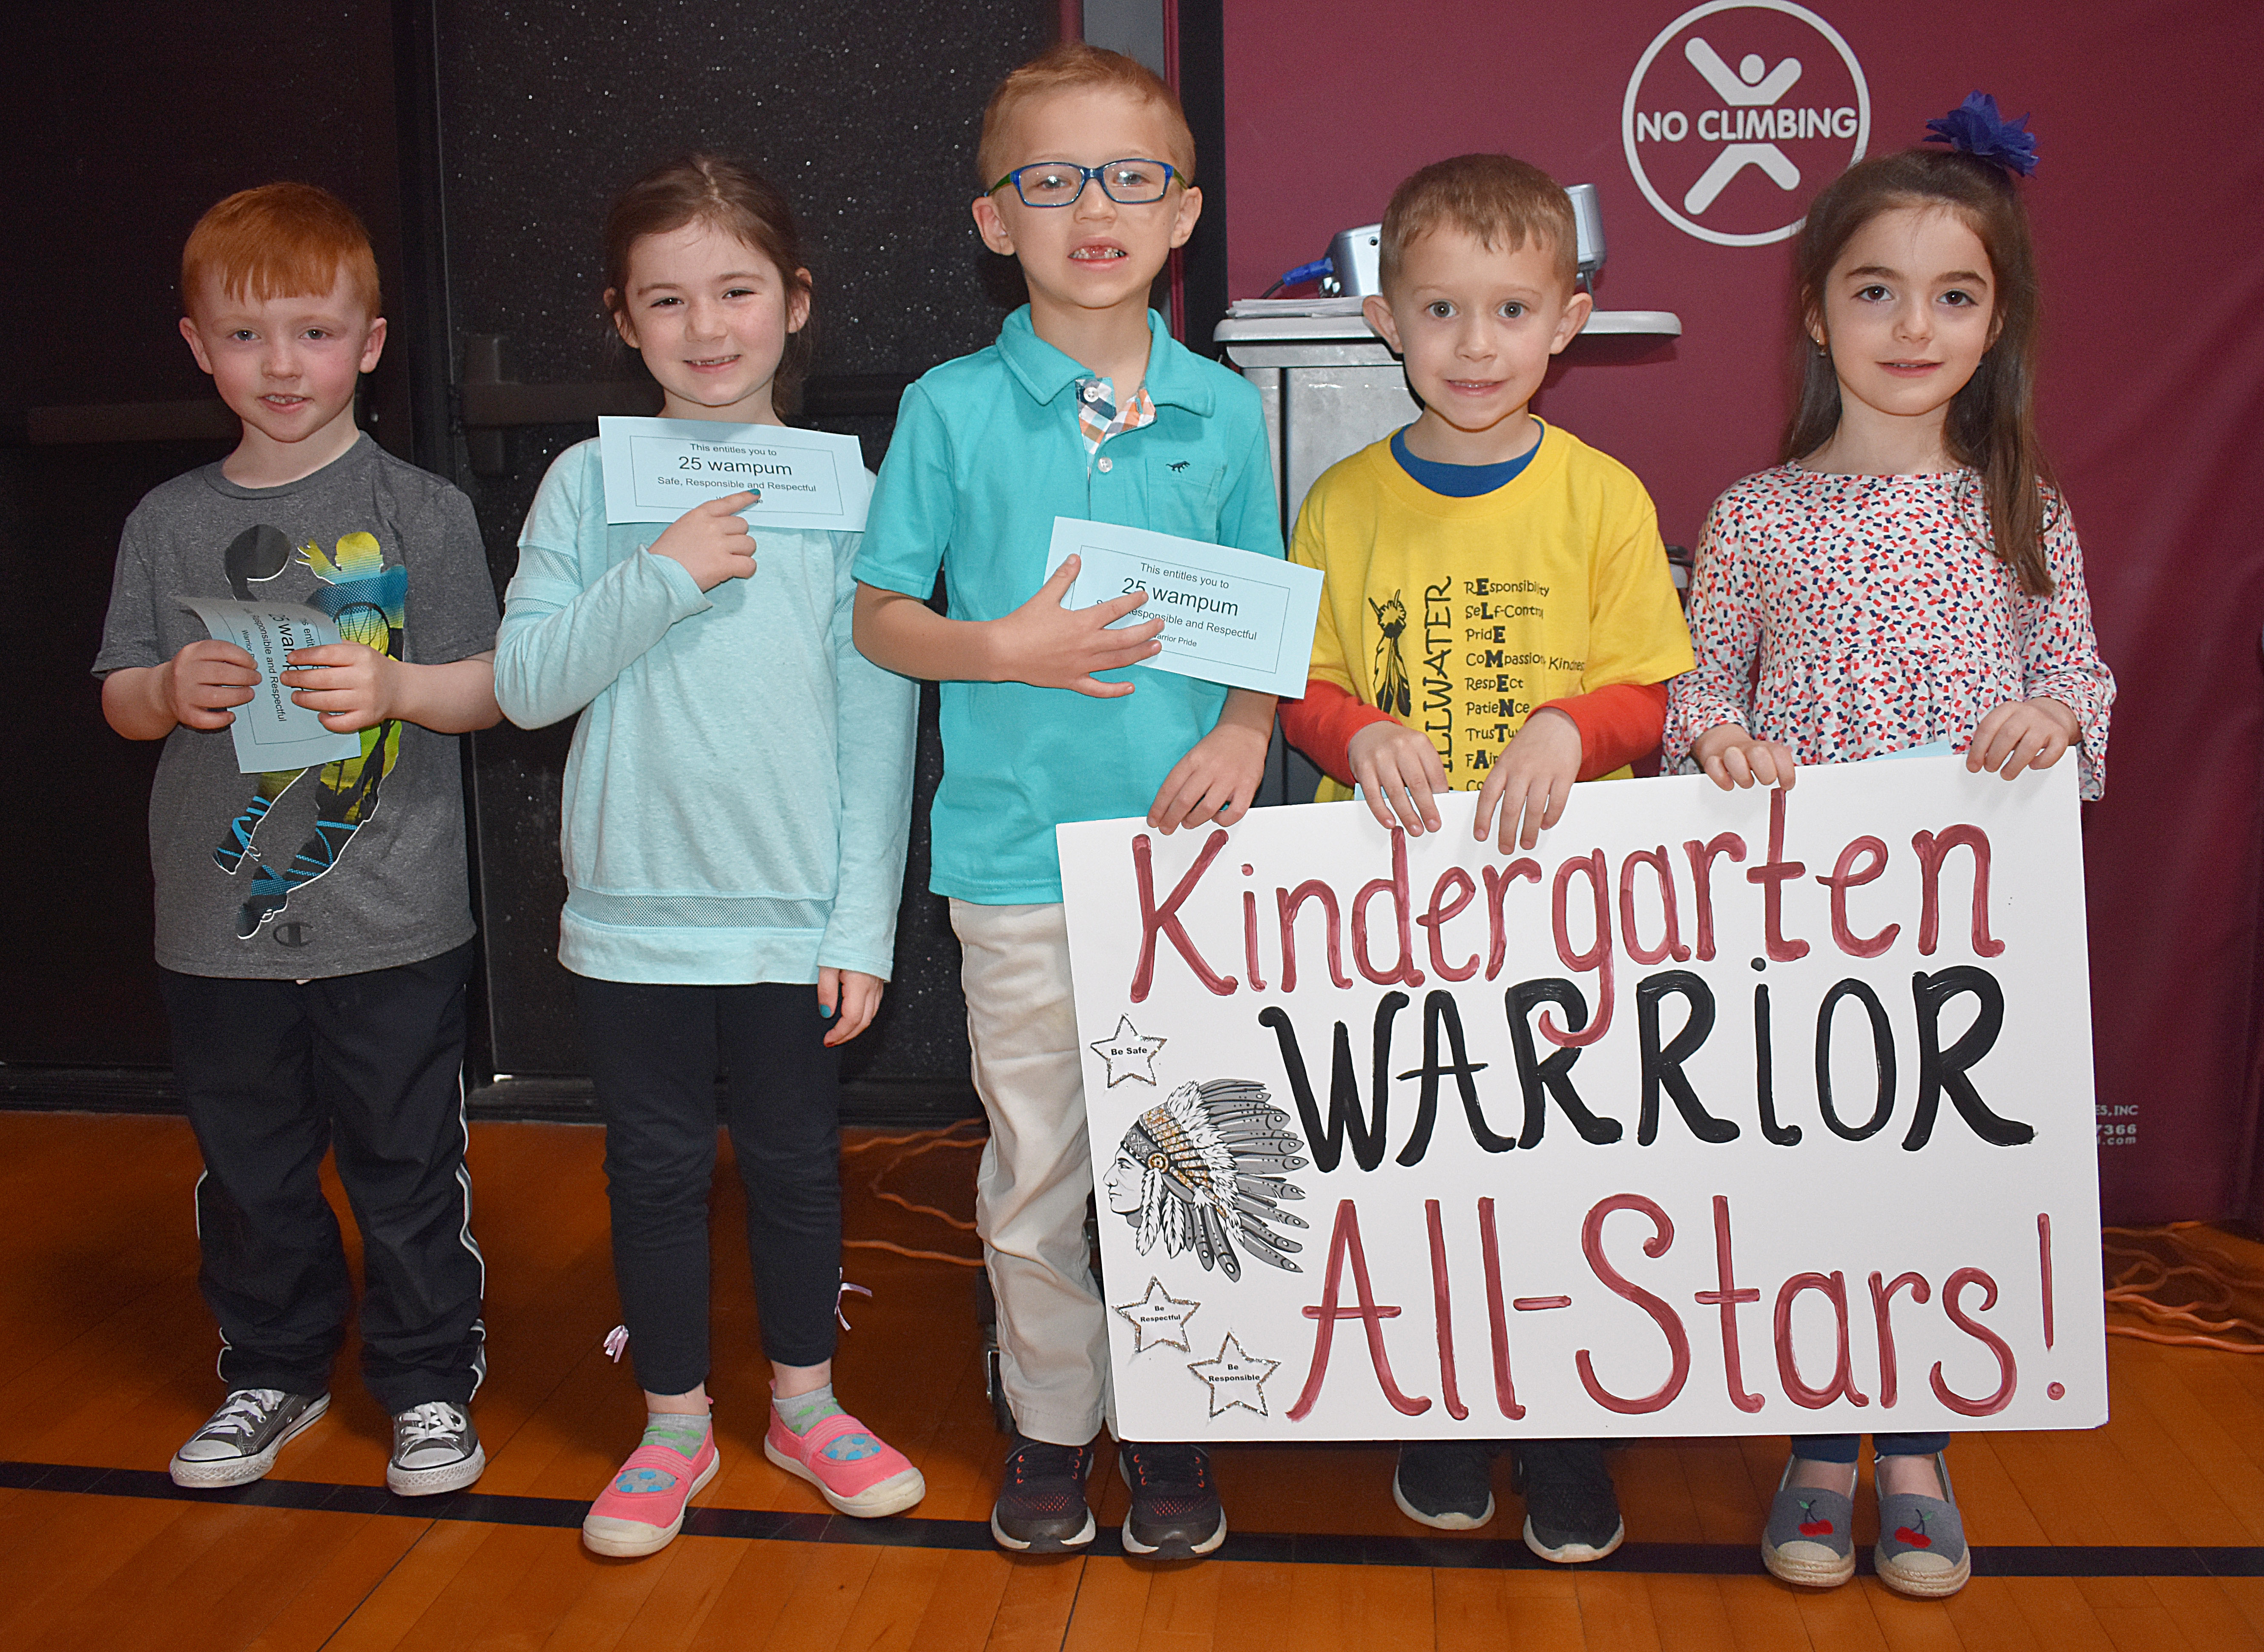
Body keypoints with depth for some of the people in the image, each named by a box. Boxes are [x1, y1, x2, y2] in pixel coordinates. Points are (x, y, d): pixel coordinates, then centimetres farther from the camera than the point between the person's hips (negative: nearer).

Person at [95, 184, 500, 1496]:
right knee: (250, 1169, 15)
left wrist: (395, 686, -21)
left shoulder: (422, 510, -2)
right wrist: (173, 690, -12)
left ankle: (432, 1382, 24)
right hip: (221, 923, 3)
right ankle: (276, 1372, 34)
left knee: (408, 1166, 6)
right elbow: (120, 700, 10)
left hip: (392, 926, -3)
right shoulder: (169, 524, 7)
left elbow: (488, 687, -2)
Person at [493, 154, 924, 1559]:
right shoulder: (592, 484, 0)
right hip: (635, 906, 1)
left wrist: (866, 923, -5)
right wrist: (661, 577, -18)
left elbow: (877, 722, -2)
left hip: (795, 912, 0)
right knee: (658, 1168, 12)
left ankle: (807, 1405, 33)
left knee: (796, 1163, 13)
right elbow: (526, 683, -5)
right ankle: (676, 1425, 30)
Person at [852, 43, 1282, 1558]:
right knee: (1034, 1172, 10)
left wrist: (1246, 730, -8)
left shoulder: (1222, 411, 4)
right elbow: (882, 616, 3)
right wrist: (1009, 651, -14)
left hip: (1186, 843, 1)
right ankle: (1053, 1419, 30)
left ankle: (1171, 1418, 29)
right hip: (1019, 851, -1)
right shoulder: (951, 411, -1)